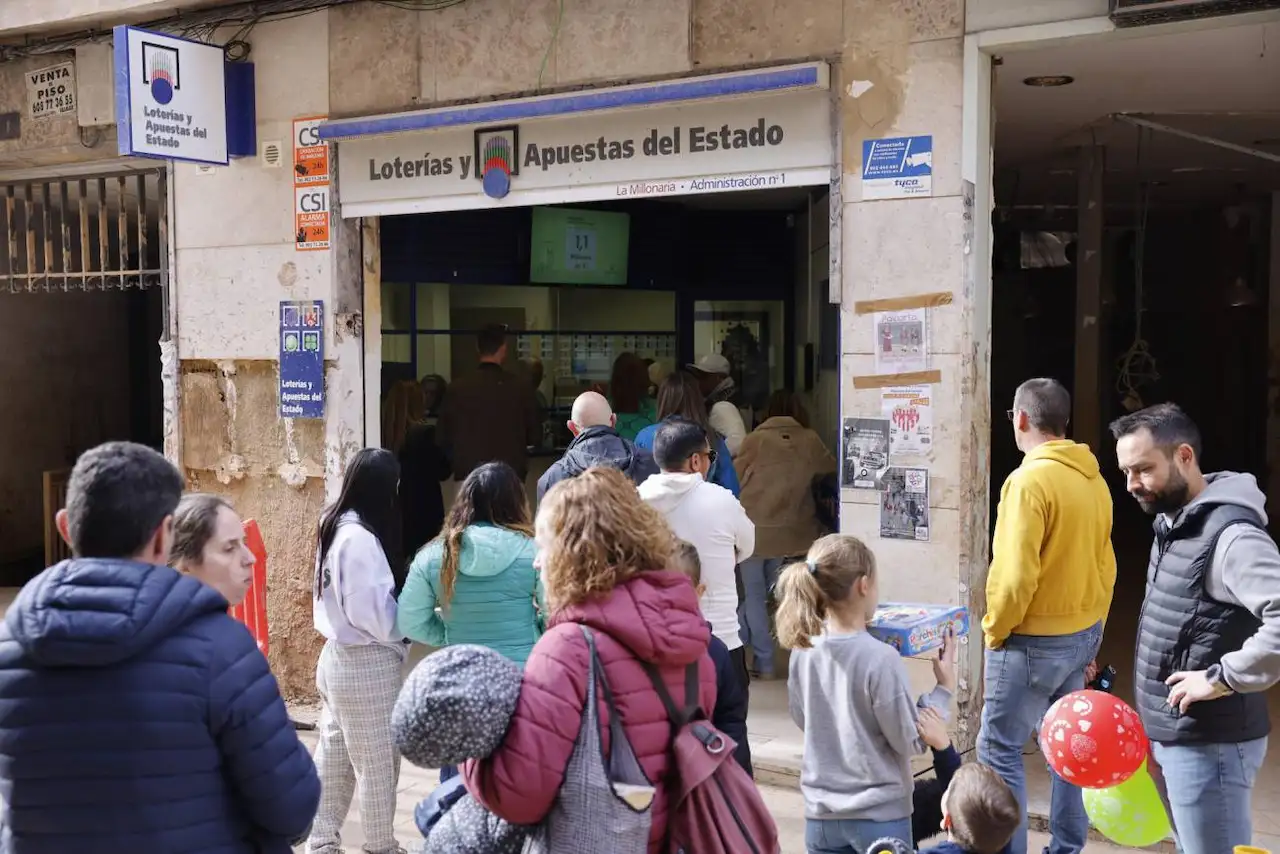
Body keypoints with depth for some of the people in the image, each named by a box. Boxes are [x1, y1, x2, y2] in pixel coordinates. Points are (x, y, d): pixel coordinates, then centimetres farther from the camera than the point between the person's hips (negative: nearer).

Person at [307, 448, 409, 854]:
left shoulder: (334, 526, 6)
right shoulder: (361, 538, -23)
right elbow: (373, 611, -22)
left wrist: (401, 610, 5)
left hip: (338, 655, 9)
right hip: (367, 663, -9)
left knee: (334, 756, 16)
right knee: (378, 761, 6)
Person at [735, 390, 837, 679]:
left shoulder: (755, 440, -10)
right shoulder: (809, 441, -3)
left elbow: (735, 479, -4)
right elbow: (829, 468, 12)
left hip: (755, 528, -3)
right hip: (789, 531, 3)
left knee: (754, 594, 6)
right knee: (763, 590, 17)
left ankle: (764, 663, 4)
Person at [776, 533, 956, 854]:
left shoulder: (803, 650, -5)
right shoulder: (880, 658, -21)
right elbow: (910, 741, -11)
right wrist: (945, 688, -2)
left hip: (821, 812, 5)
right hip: (879, 814, -4)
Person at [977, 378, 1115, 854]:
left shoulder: (1030, 479, -19)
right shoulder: (1093, 479, 5)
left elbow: (1016, 575, -22)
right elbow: (1105, 566, 11)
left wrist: (994, 630, -8)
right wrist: (1091, 630, 20)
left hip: (1033, 640, -8)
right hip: (1081, 635, 8)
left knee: (999, 751, 1)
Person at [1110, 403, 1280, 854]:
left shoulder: (1229, 535, -21)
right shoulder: (1175, 522, 10)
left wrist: (1223, 678, -25)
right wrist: (1157, 723, 14)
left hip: (1209, 744, -9)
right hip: (1173, 737, 9)